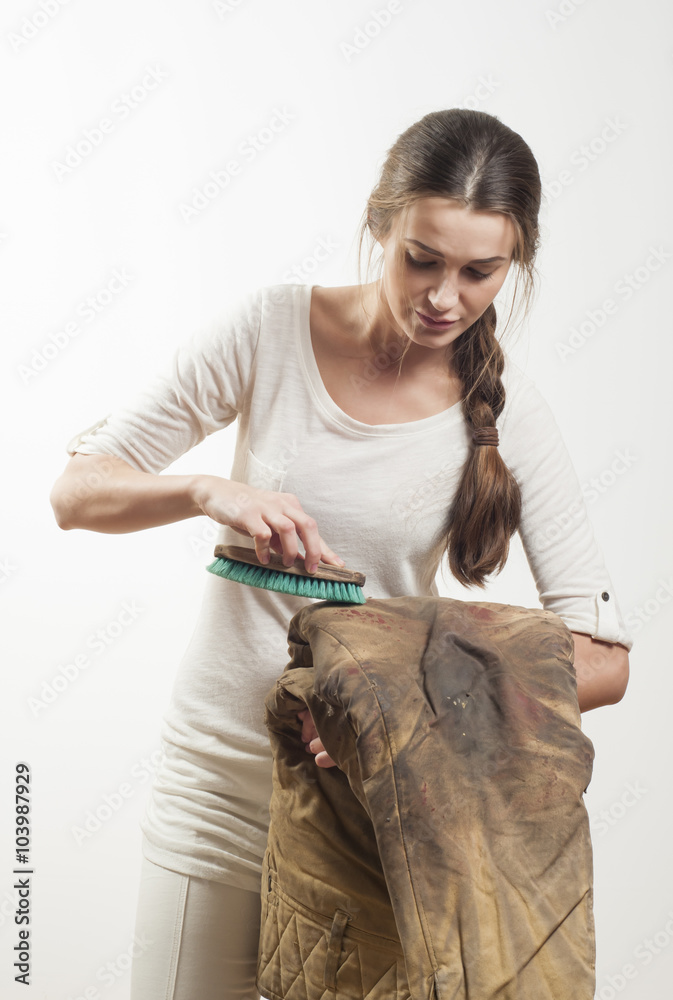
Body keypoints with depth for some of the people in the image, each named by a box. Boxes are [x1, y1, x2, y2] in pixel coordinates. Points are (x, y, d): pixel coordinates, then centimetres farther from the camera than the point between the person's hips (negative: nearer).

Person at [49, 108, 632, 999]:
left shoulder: (508, 415, -10)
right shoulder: (273, 328, -9)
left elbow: (605, 659, -13)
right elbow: (77, 491, -7)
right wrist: (210, 492, -27)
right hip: (219, 781, 1)